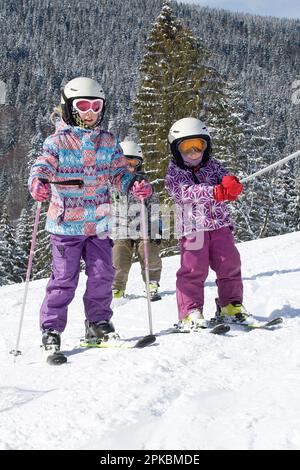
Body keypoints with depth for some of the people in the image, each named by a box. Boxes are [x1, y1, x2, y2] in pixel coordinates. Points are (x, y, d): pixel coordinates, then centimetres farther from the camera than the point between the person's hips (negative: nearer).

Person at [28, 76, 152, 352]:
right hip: (66, 223, -4)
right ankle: (51, 329, 8)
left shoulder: (109, 142, 10)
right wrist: (38, 183, -37)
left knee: (102, 274, 4)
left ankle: (98, 322, 21)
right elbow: (42, 166, -14)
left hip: (99, 223, 4)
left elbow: (118, 173, 12)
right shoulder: (57, 141, -3)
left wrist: (134, 185, -9)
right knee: (64, 278, -3)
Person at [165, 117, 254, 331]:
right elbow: (187, 192, -18)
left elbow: (225, 178, -4)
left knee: (230, 264, 4)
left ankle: (231, 306, 18)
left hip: (220, 224, 4)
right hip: (193, 227, -4)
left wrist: (231, 184, -30)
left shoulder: (212, 165, 12)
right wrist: (214, 192, -33)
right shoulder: (174, 173, -1)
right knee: (193, 269, -7)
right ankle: (190, 313, -2)